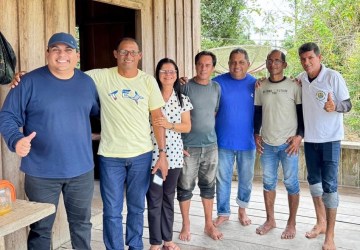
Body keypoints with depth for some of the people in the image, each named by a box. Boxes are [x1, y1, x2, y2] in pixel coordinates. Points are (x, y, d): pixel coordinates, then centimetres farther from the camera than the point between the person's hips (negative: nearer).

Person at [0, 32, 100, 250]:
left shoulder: (87, 82, 6)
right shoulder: (30, 82, -7)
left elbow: (99, 111, 21)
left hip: (82, 170, 4)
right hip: (41, 173, -3)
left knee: (82, 224, 18)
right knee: (40, 229, 10)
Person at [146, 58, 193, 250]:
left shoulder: (182, 99, 7)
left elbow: (187, 127, 4)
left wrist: (170, 125, -11)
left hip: (173, 154, 3)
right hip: (153, 154, -3)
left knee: (169, 197, 13)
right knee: (154, 199, 1)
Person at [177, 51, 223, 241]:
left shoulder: (216, 88, 7)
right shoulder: (185, 87, -7)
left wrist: (208, 132, 12)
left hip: (211, 145, 4)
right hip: (189, 146, -4)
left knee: (208, 186, 13)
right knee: (185, 187, 5)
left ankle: (209, 224, 25)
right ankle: (186, 225, 20)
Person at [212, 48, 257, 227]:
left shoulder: (255, 84, -1)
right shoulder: (218, 82, -5)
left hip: (247, 142, 1)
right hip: (223, 141, -1)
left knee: (246, 179, 14)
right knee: (222, 179, 9)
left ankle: (242, 209, 36)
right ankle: (223, 212, 25)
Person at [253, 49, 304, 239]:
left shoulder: (294, 86, -4)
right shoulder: (260, 87, 7)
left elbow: (302, 113, -2)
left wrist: (299, 136, -11)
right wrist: (256, 134, 6)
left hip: (288, 144, -3)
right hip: (267, 144, 4)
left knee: (291, 183, 4)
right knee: (268, 182, 11)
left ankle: (292, 223, 18)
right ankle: (270, 220, 25)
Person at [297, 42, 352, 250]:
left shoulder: (333, 77, -13)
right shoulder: (301, 79, 1)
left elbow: (348, 105, -10)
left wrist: (335, 107, -31)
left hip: (330, 139, -5)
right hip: (310, 139, 5)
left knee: (329, 184, -6)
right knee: (314, 181, 14)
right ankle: (321, 222, 32)